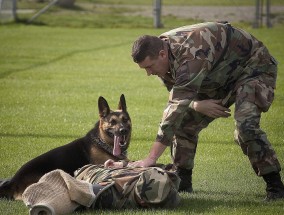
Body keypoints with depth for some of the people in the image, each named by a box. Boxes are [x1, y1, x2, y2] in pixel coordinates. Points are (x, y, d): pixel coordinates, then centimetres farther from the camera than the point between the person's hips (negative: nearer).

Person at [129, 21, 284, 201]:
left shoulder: (189, 55, -39)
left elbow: (177, 107, -42)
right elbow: (178, 97, 3)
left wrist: (151, 158, -43)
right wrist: (196, 105, -24)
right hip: (221, 77, 9)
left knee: (245, 126, -28)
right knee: (185, 122, 0)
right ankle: (182, 182, 11)